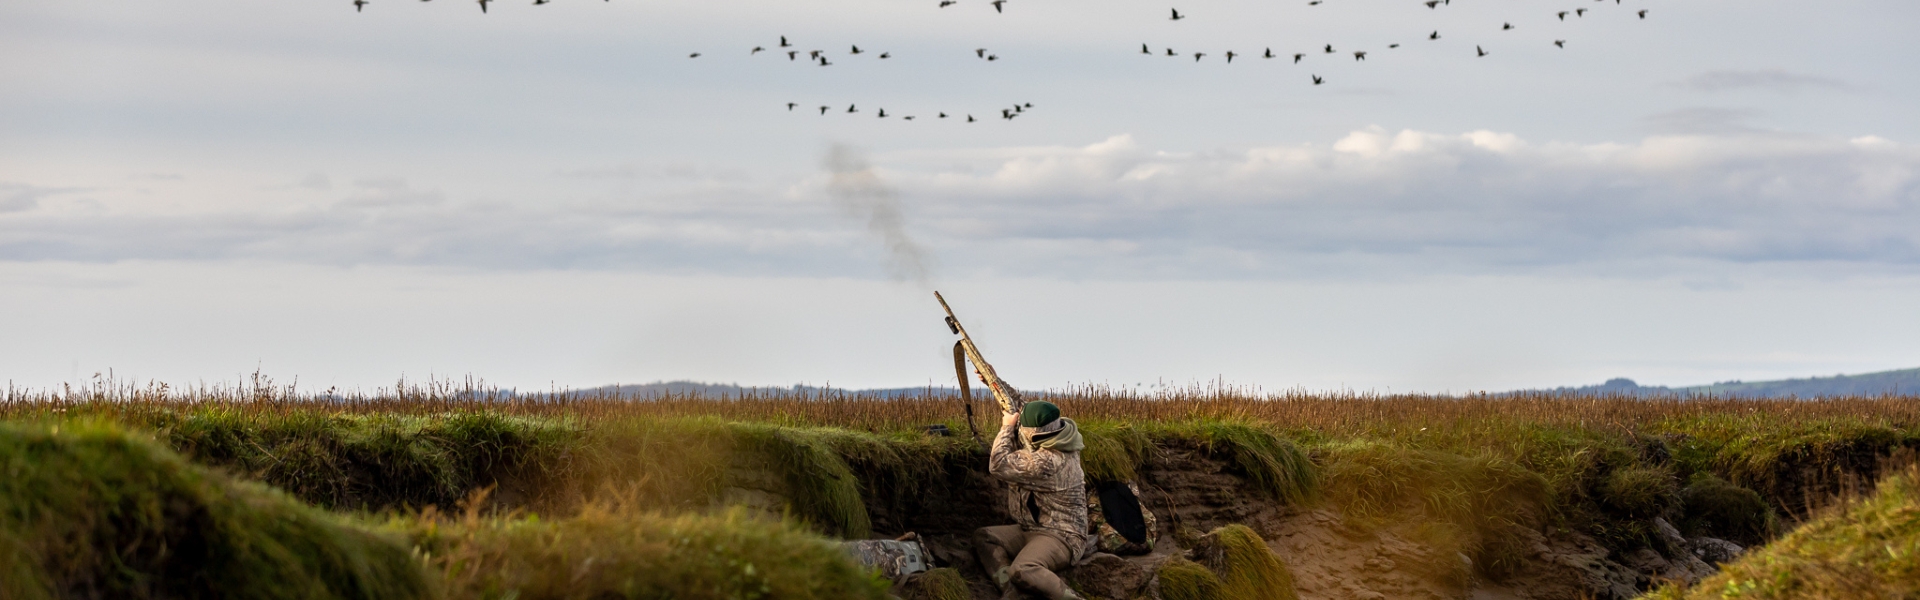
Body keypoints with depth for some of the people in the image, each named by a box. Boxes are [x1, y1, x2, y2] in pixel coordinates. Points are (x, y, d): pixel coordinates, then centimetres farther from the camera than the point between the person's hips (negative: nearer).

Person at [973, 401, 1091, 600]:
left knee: (1022, 571, -37)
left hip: (1060, 536, -11)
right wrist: (1013, 428, 6)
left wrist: (1007, 428, -10)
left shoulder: (1047, 461, -29)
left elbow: (998, 466, -22)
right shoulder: (1057, 441, 1)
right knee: (983, 537, 5)